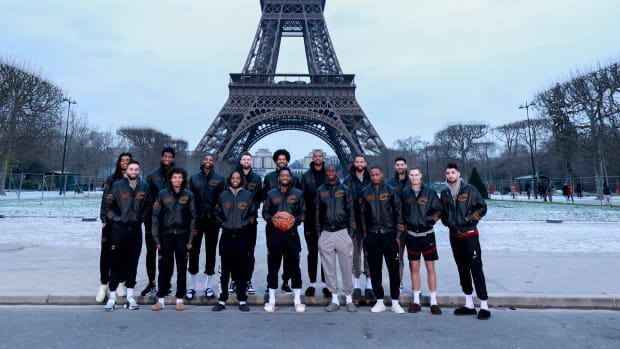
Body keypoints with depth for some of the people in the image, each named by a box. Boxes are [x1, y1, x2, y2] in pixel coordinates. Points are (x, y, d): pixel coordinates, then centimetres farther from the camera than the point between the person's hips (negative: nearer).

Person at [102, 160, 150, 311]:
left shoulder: (144, 187, 3)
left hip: (136, 230, 2)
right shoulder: (117, 185, -4)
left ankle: (130, 297, 17)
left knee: (132, 263, 7)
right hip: (118, 229, -2)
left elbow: (148, 205, 15)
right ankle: (112, 298, 12)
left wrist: (141, 218, 6)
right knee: (115, 263, 2)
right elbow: (107, 205, 1)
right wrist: (116, 218, -4)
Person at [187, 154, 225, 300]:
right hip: (196, 219, 1)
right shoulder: (194, 178, 7)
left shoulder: (220, 178, 3)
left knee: (211, 251, 7)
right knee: (194, 251, 5)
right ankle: (192, 286, 18)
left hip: (212, 220, -1)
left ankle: (208, 286, 19)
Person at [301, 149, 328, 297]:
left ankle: (325, 283, 15)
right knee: (312, 252, 10)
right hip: (310, 220, 1)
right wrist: (304, 215, -6)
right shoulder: (306, 176, 5)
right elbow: (303, 196, 2)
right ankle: (312, 283, 19)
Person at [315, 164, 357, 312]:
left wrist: (351, 233, -2)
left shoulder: (345, 189, 5)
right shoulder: (320, 190, 8)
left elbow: (351, 212, 4)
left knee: (347, 267, 2)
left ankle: (349, 299, 13)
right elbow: (317, 213, 9)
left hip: (342, 232, -1)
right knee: (329, 268, 6)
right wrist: (319, 234, 4)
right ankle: (334, 299, 18)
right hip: (326, 233, 2)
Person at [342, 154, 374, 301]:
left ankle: (369, 285, 15)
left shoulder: (371, 180, 8)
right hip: (354, 221, -1)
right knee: (356, 251, 4)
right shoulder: (348, 181, 5)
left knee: (369, 252, 5)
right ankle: (357, 286, 15)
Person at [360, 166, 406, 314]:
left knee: (393, 268, 2)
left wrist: (398, 235, -2)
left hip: (389, 234, -2)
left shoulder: (390, 190, 1)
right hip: (372, 235, 2)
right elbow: (363, 214, 7)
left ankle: (395, 302, 13)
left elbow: (398, 212, 2)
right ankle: (380, 301, 18)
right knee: (375, 269, 6)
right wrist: (365, 235, 2)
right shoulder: (365, 192, 6)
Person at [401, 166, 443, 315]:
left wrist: (428, 220, -12)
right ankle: (416, 301, 18)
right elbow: (400, 212, 10)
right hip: (411, 234, 2)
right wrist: (406, 222, -4)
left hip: (427, 234, -2)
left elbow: (438, 210, -1)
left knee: (430, 267, 2)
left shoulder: (429, 192, -3)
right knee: (414, 268, 8)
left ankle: (434, 301, 13)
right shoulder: (405, 193, 4)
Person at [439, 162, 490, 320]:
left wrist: (468, 218, -15)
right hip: (454, 235, 6)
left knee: (476, 269, -6)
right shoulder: (444, 193, 8)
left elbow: (482, 207, -7)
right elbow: (442, 211, 21)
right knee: (462, 269, 11)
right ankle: (469, 305, 21)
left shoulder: (470, 190, -7)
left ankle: (484, 306, 3)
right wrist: (446, 221, 6)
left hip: (469, 234, -5)